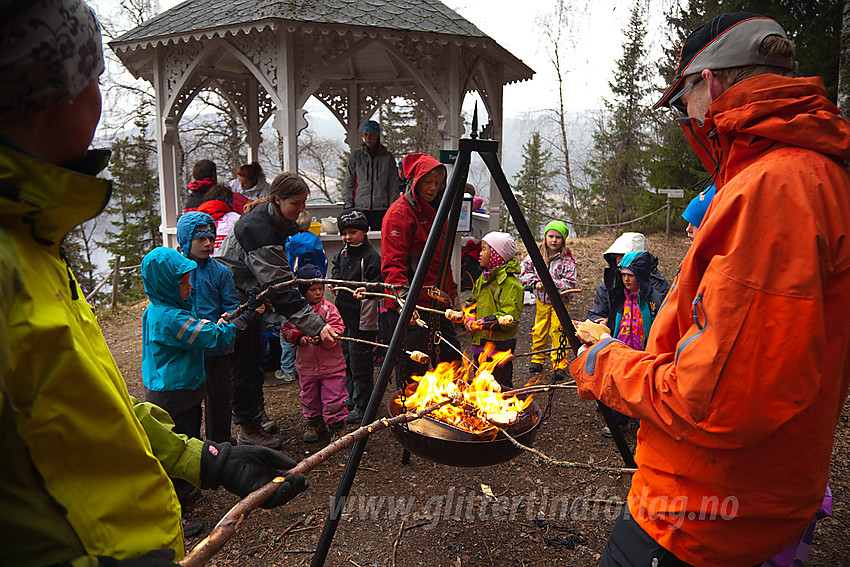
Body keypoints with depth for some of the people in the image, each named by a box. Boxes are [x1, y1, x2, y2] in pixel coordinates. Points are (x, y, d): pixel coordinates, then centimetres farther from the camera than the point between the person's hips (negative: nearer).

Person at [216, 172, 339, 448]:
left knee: (255, 358, 18)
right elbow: (280, 288, -34)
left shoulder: (274, 219, 0)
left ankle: (256, 412, 34)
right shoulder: (258, 228, -30)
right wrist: (316, 325, -37)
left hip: (250, 297, 9)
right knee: (243, 362, -1)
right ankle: (247, 430, 11)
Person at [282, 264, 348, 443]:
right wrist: (298, 337, -15)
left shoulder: (329, 308, -6)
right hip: (306, 365, 3)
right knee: (309, 396, 16)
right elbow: (286, 329, 4)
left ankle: (337, 425, 18)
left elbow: (337, 330, -9)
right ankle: (314, 422, 37)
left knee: (333, 396, 1)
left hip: (331, 364, -2)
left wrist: (323, 337, -26)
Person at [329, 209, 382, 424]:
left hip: (362, 318, -9)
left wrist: (366, 292, -39)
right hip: (344, 314, 9)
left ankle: (362, 406, 9)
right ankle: (351, 398, 35)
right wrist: (335, 280, 11)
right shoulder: (344, 252, 10)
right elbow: (337, 267, 30)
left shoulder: (370, 256, -16)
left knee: (359, 362, -3)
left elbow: (378, 286, -20)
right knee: (347, 358, 19)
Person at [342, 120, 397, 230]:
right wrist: (348, 205, 0)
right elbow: (348, 183, 9)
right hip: (359, 207, 0)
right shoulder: (356, 155, 8)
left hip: (381, 208, 0)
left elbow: (393, 185, 10)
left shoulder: (388, 157, 8)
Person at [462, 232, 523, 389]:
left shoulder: (510, 283, -16)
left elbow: (509, 318, -22)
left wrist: (485, 323, -23)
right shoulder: (482, 279, 11)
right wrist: (469, 319, -1)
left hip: (500, 346, -8)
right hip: (479, 344, 9)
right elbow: (471, 303, 18)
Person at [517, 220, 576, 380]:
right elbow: (524, 270, 4)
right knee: (539, 331, 11)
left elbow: (570, 282, -13)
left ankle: (559, 365, -2)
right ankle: (537, 360, 27)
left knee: (557, 331, -9)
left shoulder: (567, 259, -11)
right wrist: (535, 282, -9)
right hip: (541, 300, 4)